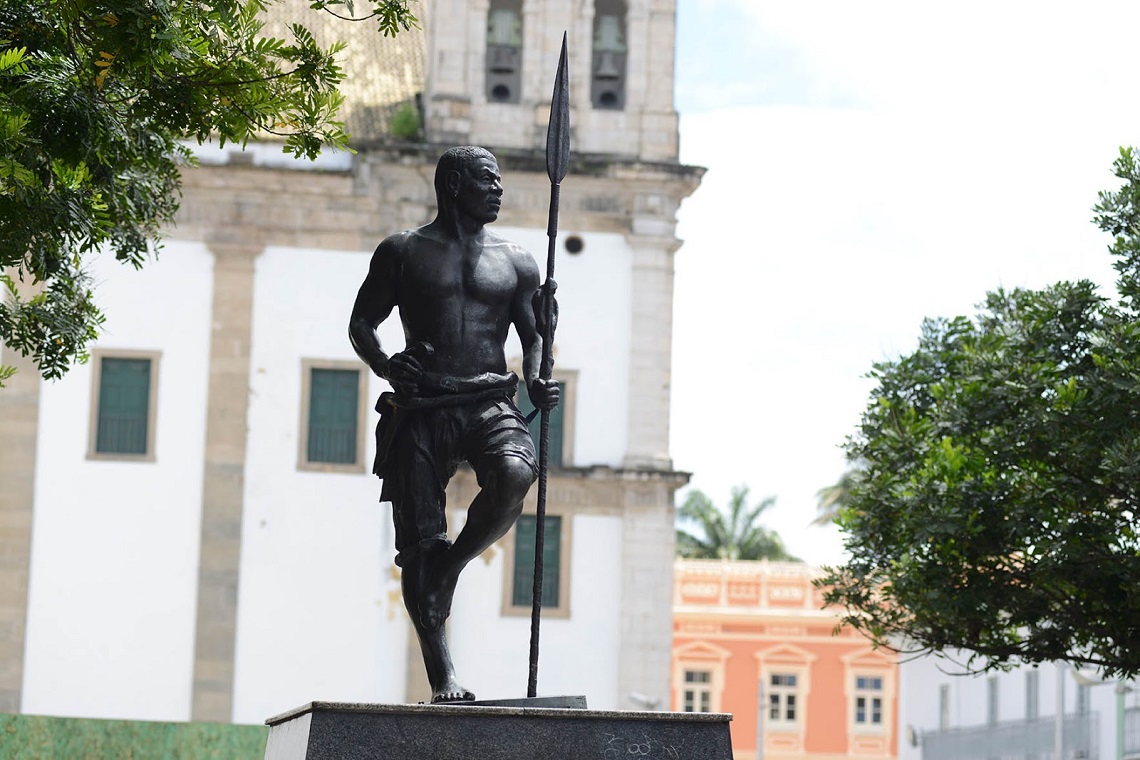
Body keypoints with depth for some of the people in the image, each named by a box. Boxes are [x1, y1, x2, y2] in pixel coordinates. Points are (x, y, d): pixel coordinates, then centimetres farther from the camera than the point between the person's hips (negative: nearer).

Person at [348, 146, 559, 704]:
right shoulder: (403, 252, 9)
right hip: (421, 408, -1)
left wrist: (536, 382, -2)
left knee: (515, 475, -31)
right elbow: (361, 323, 11)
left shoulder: (516, 264, 16)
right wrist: (387, 368, -9)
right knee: (420, 545, -7)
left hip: (490, 402, 1)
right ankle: (443, 680, -2)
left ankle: (452, 565, -4)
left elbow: (533, 337, 19)